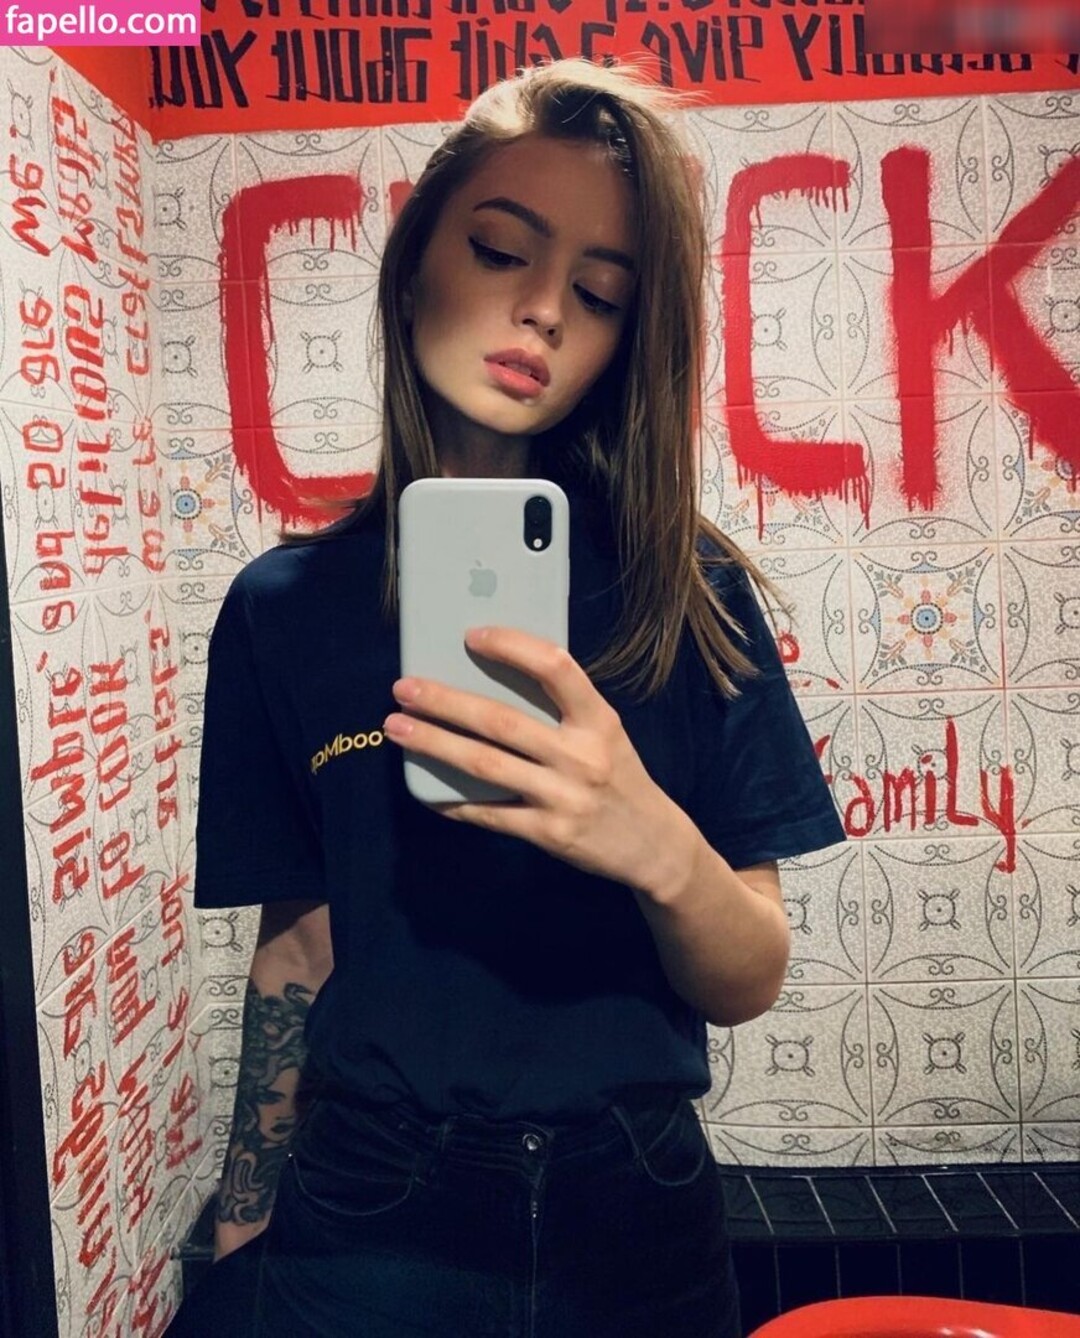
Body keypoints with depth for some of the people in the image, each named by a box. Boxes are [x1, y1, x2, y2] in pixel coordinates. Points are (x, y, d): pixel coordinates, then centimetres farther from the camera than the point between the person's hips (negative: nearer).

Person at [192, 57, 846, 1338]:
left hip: (635, 1224, 1)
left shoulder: (692, 592, -9)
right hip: (371, 1234, 0)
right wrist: (244, 1229, 3)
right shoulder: (285, 607, -7)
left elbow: (751, 982, -9)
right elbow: (296, 947, 0)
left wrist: (661, 851, -29)